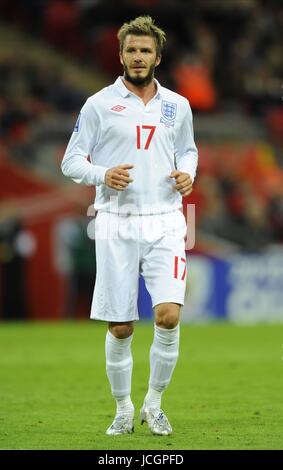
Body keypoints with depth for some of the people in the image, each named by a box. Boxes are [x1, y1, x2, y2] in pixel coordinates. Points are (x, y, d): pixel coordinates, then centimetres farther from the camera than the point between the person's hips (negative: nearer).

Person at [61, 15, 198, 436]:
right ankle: (123, 410, 20)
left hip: (164, 223, 1)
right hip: (116, 224, -1)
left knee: (168, 315, -15)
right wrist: (103, 175, -16)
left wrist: (187, 173, 3)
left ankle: (154, 403, 4)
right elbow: (71, 162, 3)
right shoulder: (99, 105, 0)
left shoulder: (177, 106, 9)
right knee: (120, 329, 0)